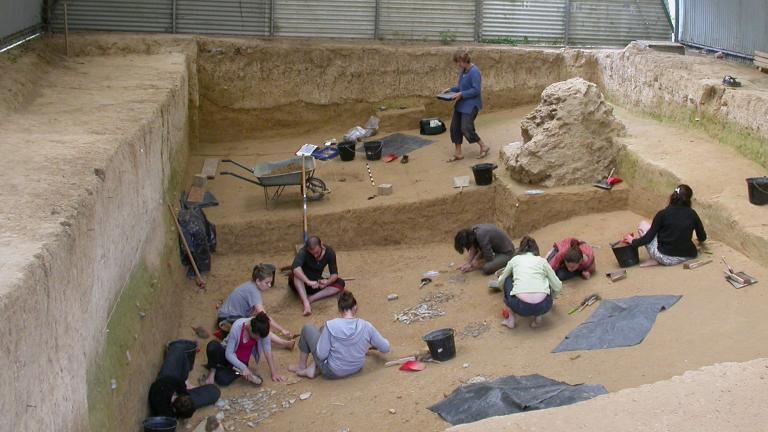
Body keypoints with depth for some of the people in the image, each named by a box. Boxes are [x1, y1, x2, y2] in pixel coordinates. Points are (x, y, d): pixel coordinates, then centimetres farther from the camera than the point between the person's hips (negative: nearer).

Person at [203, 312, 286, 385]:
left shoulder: (262, 329, -22)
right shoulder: (237, 327, -29)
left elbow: (268, 351, -13)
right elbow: (229, 354, -24)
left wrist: (274, 373, -11)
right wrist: (243, 368, -32)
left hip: (242, 361, 2)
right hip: (229, 357, -2)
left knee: (223, 380, -29)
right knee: (213, 346, -37)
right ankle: (213, 369, -8)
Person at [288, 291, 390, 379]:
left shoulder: (331, 326, -25)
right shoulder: (366, 326, -17)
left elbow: (321, 355, -20)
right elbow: (385, 348, -7)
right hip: (356, 369, 4)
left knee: (308, 328, 14)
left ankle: (302, 366, 33)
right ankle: (313, 369, 19)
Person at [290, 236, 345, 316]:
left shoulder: (329, 252, -12)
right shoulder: (303, 252, -25)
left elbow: (334, 273, -10)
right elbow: (295, 267, -43)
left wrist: (328, 282, -32)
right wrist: (308, 282, -54)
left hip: (316, 283, 4)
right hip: (302, 283, -4)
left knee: (340, 283, -19)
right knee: (296, 273, -36)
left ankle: (311, 298, -30)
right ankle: (306, 302, -48)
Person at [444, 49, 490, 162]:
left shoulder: (474, 72, -20)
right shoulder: (463, 70, 7)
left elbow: (476, 90, -22)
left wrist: (461, 94, -23)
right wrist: (451, 89, 5)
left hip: (471, 105, -9)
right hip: (461, 104, 9)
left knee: (466, 128, -12)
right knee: (455, 127, 6)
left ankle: (484, 147, 8)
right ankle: (458, 153, 16)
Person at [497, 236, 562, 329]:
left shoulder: (515, 259, 19)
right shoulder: (542, 261, 18)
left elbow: (500, 282, 32)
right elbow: (557, 287, 19)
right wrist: (550, 298, 40)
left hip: (520, 306, -1)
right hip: (543, 306, 1)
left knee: (507, 280, 30)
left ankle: (511, 319, 20)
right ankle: (538, 316, 15)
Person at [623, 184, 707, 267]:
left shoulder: (663, 214, -9)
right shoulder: (692, 214, -2)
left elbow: (649, 237, -7)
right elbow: (702, 238, 7)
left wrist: (633, 241, 11)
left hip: (666, 259, -4)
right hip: (686, 257, 4)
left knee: (642, 225, 11)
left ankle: (655, 260, 1)